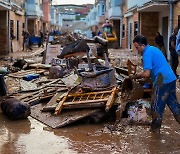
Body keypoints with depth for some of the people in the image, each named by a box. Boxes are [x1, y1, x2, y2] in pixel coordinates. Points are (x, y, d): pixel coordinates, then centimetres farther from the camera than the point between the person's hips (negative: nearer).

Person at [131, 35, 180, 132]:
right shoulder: (153, 49, 17)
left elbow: (146, 74, -20)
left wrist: (135, 76, -3)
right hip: (171, 78, 10)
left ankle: (155, 129, 16)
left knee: (157, 106, 4)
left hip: (162, 81, -10)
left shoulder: (147, 53, -13)